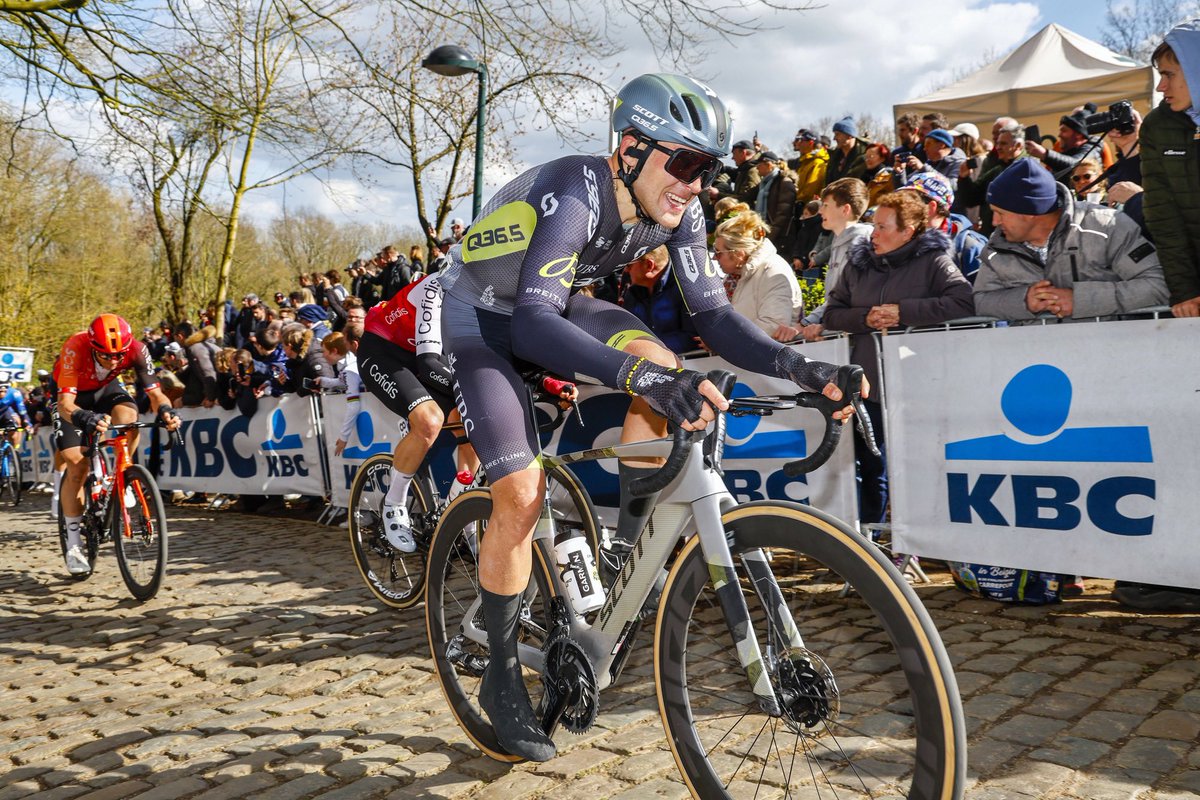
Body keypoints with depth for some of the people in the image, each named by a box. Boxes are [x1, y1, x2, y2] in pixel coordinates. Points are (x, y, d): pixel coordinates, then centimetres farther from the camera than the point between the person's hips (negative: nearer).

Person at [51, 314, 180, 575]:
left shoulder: (136, 350, -31)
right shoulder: (75, 348, -38)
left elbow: (154, 393, -28)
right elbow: (65, 404, -42)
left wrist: (165, 411, -50)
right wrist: (85, 418, -63)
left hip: (106, 387, 2)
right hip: (73, 394, -2)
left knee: (129, 416, -33)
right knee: (77, 465, -10)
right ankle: (73, 544, 3)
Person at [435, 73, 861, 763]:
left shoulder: (677, 211, -15)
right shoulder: (573, 193, -35)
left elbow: (712, 311, -15)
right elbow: (534, 321, -47)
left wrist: (796, 366, -31)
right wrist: (638, 377, -61)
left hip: (552, 300, 6)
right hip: (482, 314, -6)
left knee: (664, 369, -22)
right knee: (522, 494, -16)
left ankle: (630, 551, -7)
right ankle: (502, 677, 3)